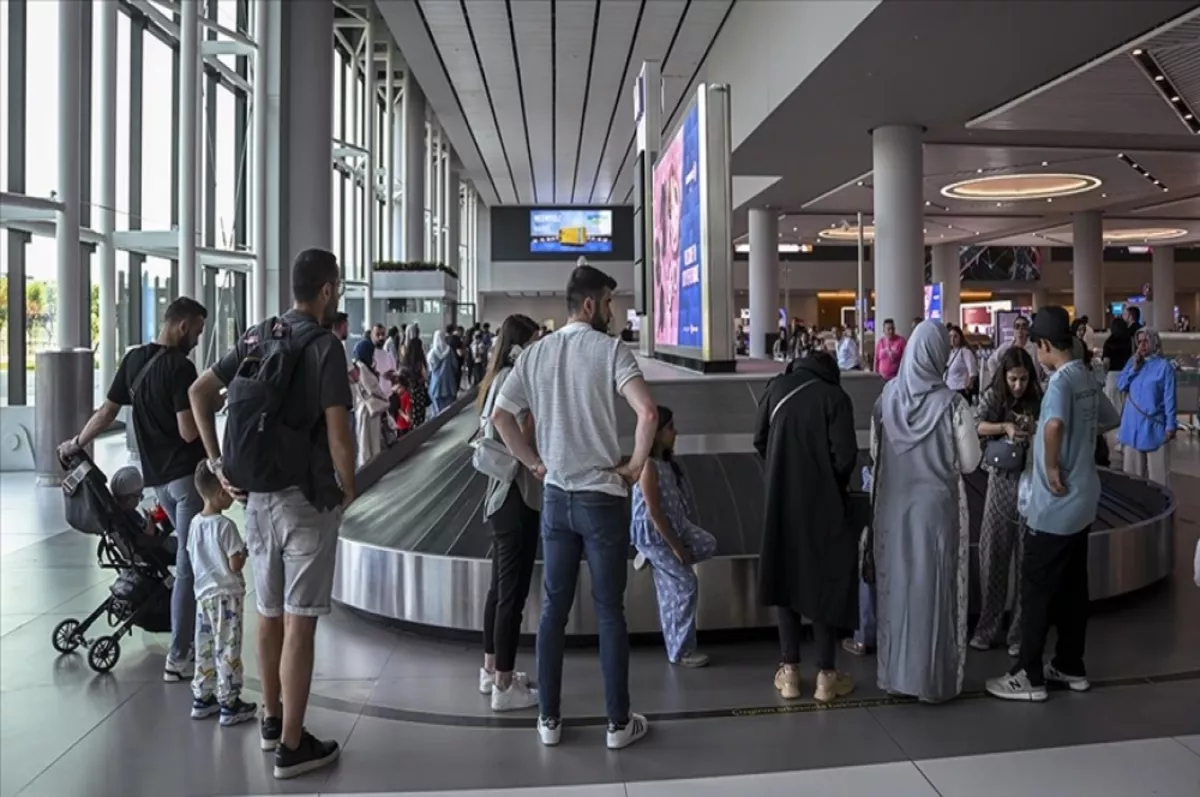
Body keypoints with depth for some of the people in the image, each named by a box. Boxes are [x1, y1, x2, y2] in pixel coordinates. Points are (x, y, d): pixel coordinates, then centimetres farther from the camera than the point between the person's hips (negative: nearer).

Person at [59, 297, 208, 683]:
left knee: (190, 557, 20)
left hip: (157, 475, 8)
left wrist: (77, 443, 29)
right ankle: (178, 658, -2)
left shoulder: (134, 359, 9)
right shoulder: (180, 367, -16)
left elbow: (106, 412, 15)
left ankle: (192, 637, 25)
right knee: (189, 566, -5)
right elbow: (190, 431, -20)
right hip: (187, 474, -8)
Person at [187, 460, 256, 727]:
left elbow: (193, 558, 12)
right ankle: (229, 705, 6)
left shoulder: (195, 523, 4)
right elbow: (235, 564, -19)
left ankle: (202, 699, 26)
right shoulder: (225, 525, -19)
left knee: (205, 649, 16)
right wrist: (245, 550, -1)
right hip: (226, 596, -7)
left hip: (203, 594, 7)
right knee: (227, 651, 0)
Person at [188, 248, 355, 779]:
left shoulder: (258, 337, 7)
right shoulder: (325, 346, -13)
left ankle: (272, 719, 34)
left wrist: (219, 464, 10)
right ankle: (292, 746, 7)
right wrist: (349, 489, -3)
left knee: (269, 613, 18)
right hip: (307, 497, -7)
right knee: (299, 622, 0)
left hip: (257, 493, 7)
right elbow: (338, 433, -19)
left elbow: (200, 391, 9)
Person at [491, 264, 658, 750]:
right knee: (609, 610, 4)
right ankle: (619, 722, 14)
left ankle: (549, 718, 19)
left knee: (554, 607, 12)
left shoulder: (535, 353, 4)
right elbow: (648, 412, -24)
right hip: (602, 497, -4)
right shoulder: (609, 350, -11)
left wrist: (535, 464, 8)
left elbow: (500, 416, 2)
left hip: (555, 497, 5)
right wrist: (636, 465, -9)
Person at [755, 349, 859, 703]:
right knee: (826, 581, 9)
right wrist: (839, 482, 7)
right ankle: (826, 675, 14)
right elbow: (845, 455, -13)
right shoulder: (835, 396, -7)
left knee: (786, 577, 13)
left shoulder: (777, 388, 2)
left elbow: (760, 441, 5)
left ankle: (790, 671, 17)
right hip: (822, 501, -3)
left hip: (781, 497, 3)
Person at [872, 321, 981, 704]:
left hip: (893, 507, 3)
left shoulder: (887, 396, -5)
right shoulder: (951, 403, -16)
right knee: (933, 589, 7)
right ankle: (934, 679, 17)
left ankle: (894, 671, 25)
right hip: (937, 507, -3)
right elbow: (971, 462, -8)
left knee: (896, 586, 14)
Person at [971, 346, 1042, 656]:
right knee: (992, 555, 6)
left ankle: (1020, 632, 13)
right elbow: (976, 425, -16)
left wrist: (1035, 433, -24)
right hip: (1000, 480, 1)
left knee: (1027, 558, 4)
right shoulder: (992, 396, -1)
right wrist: (1005, 427, -32)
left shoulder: (1037, 400, -2)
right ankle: (987, 627, 17)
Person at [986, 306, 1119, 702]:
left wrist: (1052, 467, -27)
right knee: (1072, 586, 16)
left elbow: (1053, 424, -40)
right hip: (1081, 502, 9)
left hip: (1053, 506, -9)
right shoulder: (1087, 379, 8)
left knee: (1037, 588, 0)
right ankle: (1071, 666, 27)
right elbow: (1109, 420, 25)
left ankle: (1029, 676, 7)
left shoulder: (1061, 380, -20)